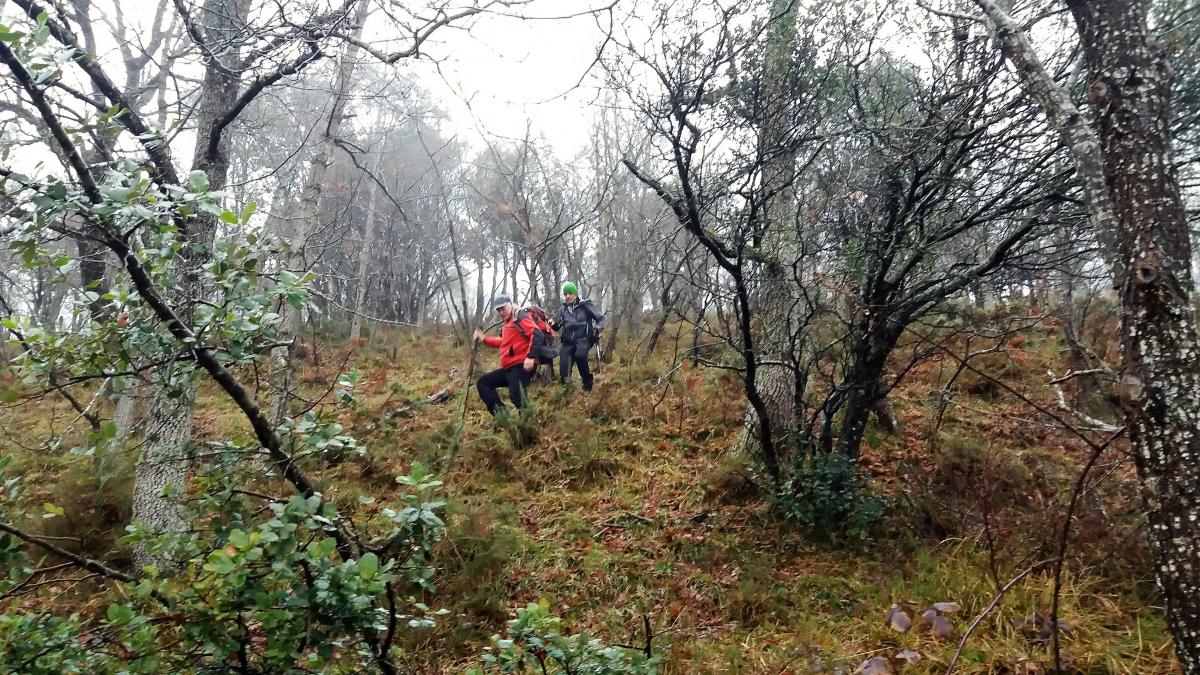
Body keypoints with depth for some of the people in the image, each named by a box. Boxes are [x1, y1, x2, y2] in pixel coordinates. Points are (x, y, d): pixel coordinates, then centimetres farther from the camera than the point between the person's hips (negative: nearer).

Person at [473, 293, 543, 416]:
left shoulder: (520, 317, -5)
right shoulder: (508, 324, 22)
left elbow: (537, 334, -19)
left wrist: (530, 357, -28)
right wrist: (484, 339, 31)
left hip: (521, 366, -10)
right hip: (509, 367, 10)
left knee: (516, 396, -27)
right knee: (482, 383, 10)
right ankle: (501, 414, -2)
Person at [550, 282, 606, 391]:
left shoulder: (585, 305, 3)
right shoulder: (562, 309, 13)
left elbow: (600, 318, 5)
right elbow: (556, 327, 13)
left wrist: (597, 329, -15)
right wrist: (551, 324, -10)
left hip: (583, 339, -3)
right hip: (568, 342, 3)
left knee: (579, 355, -35)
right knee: (563, 370, -14)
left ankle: (587, 382, -15)